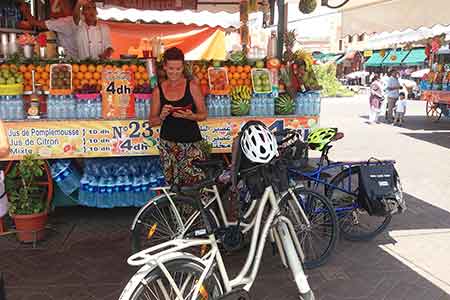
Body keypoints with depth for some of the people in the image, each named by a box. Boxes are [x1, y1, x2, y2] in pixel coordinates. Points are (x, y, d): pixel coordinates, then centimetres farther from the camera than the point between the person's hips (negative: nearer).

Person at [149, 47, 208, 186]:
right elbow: (152, 121, 11)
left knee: (198, 184, -14)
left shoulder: (192, 86, 3)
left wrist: (190, 116, -15)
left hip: (191, 142, -1)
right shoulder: (158, 90, 7)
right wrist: (162, 116, -10)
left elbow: (203, 114, 5)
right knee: (172, 184, -2)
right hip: (168, 143, 2)